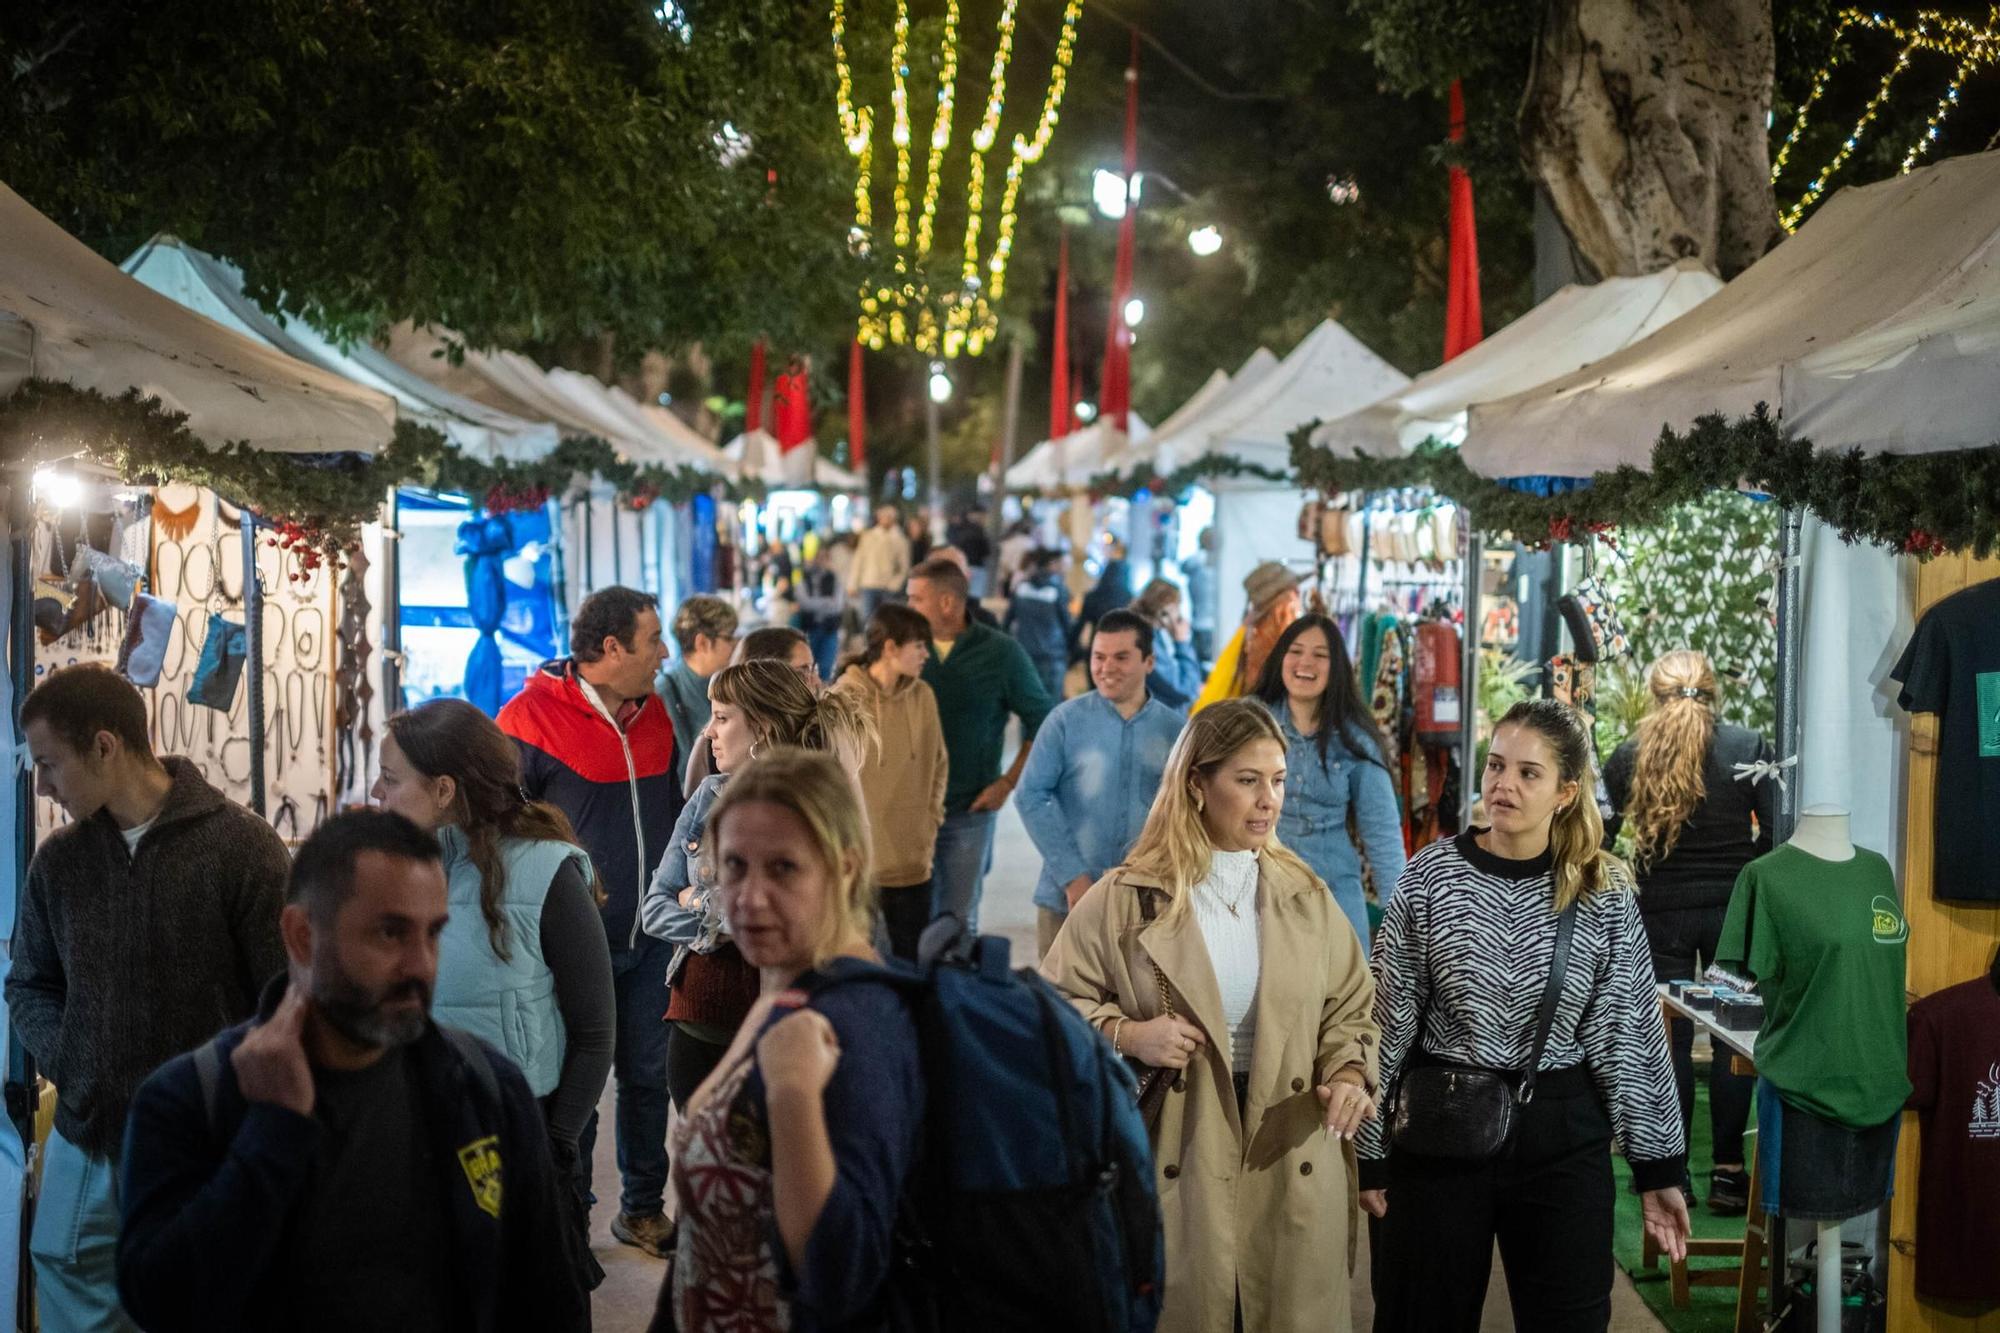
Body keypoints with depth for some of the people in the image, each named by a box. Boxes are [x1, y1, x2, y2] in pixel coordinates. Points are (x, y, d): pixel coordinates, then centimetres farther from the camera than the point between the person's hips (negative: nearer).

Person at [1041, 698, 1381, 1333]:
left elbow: (1350, 1008, 13)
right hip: (1174, 1161, -3)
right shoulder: (1125, 898, -3)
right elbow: (1054, 1004, 2)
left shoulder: (1306, 898, 8)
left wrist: (1349, 1072, -7)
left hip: (1288, 1164, 3)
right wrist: (1124, 1034, -15)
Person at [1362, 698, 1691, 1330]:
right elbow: (1387, 1023, -2)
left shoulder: (1606, 894, -2)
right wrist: (1370, 1153, -2)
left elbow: (1632, 1034, 1)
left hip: (1564, 1141, 1)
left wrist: (1659, 1169, 0)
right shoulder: (1431, 876, -4)